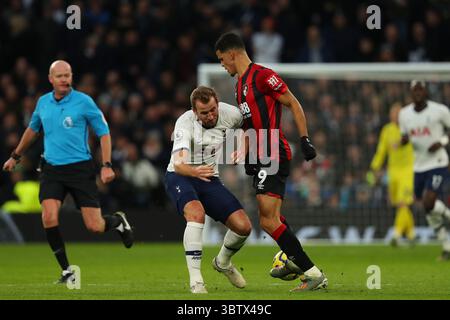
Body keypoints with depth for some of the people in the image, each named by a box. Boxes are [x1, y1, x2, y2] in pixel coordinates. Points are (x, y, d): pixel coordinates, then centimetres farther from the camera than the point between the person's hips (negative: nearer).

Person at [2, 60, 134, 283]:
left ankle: (117, 221, 33)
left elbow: (103, 132, -2)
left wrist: (107, 165, -10)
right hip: (51, 170, 3)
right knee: (49, 218, -18)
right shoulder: (43, 102, 6)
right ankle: (66, 271, -3)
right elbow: (32, 129, 25)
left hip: (80, 168, -3)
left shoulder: (83, 101, -7)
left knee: (95, 227, -5)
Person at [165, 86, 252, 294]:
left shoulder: (228, 113, -13)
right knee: (196, 213, -36)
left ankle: (223, 263, 25)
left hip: (209, 179, 5)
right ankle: (195, 280, -32)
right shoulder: (185, 123, -26)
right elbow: (178, 164, -40)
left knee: (243, 226, -8)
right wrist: (194, 172, -61)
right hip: (180, 177, -5)